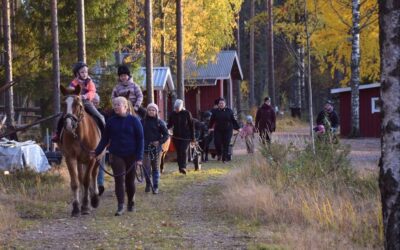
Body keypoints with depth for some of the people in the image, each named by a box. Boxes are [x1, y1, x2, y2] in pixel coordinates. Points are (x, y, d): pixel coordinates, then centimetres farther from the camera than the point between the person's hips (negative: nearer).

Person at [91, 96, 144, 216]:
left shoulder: (134, 120, -4)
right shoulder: (111, 121, 3)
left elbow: (140, 139, -5)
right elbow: (105, 139, 8)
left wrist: (139, 157, -11)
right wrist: (97, 152, -2)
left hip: (131, 156, -1)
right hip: (116, 155, 1)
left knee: (130, 180, 10)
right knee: (119, 179, -9)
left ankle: (131, 203, 28)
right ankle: (120, 206, -11)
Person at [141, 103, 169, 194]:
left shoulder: (160, 122, 0)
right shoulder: (143, 121, 3)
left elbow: (166, 134, 2)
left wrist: (160, 142, -11)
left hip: (156, 148, 0)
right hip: (146, 148, 0)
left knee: (156, 168, 5)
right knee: (147, 168, -4)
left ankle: (155, 187, 11)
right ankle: (148, 184, 17)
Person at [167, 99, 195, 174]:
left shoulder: (187, 113, -5)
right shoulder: (173, 114, 2)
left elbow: (191, 126, 0)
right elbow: (170, 124, 9)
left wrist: (193, 137, -1)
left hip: (186, 137, -3)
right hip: (176, 136, 3)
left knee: (184, 151, -17)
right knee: (178, 152, 6)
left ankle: (183, 167, -22)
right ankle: (180, 168, 14)